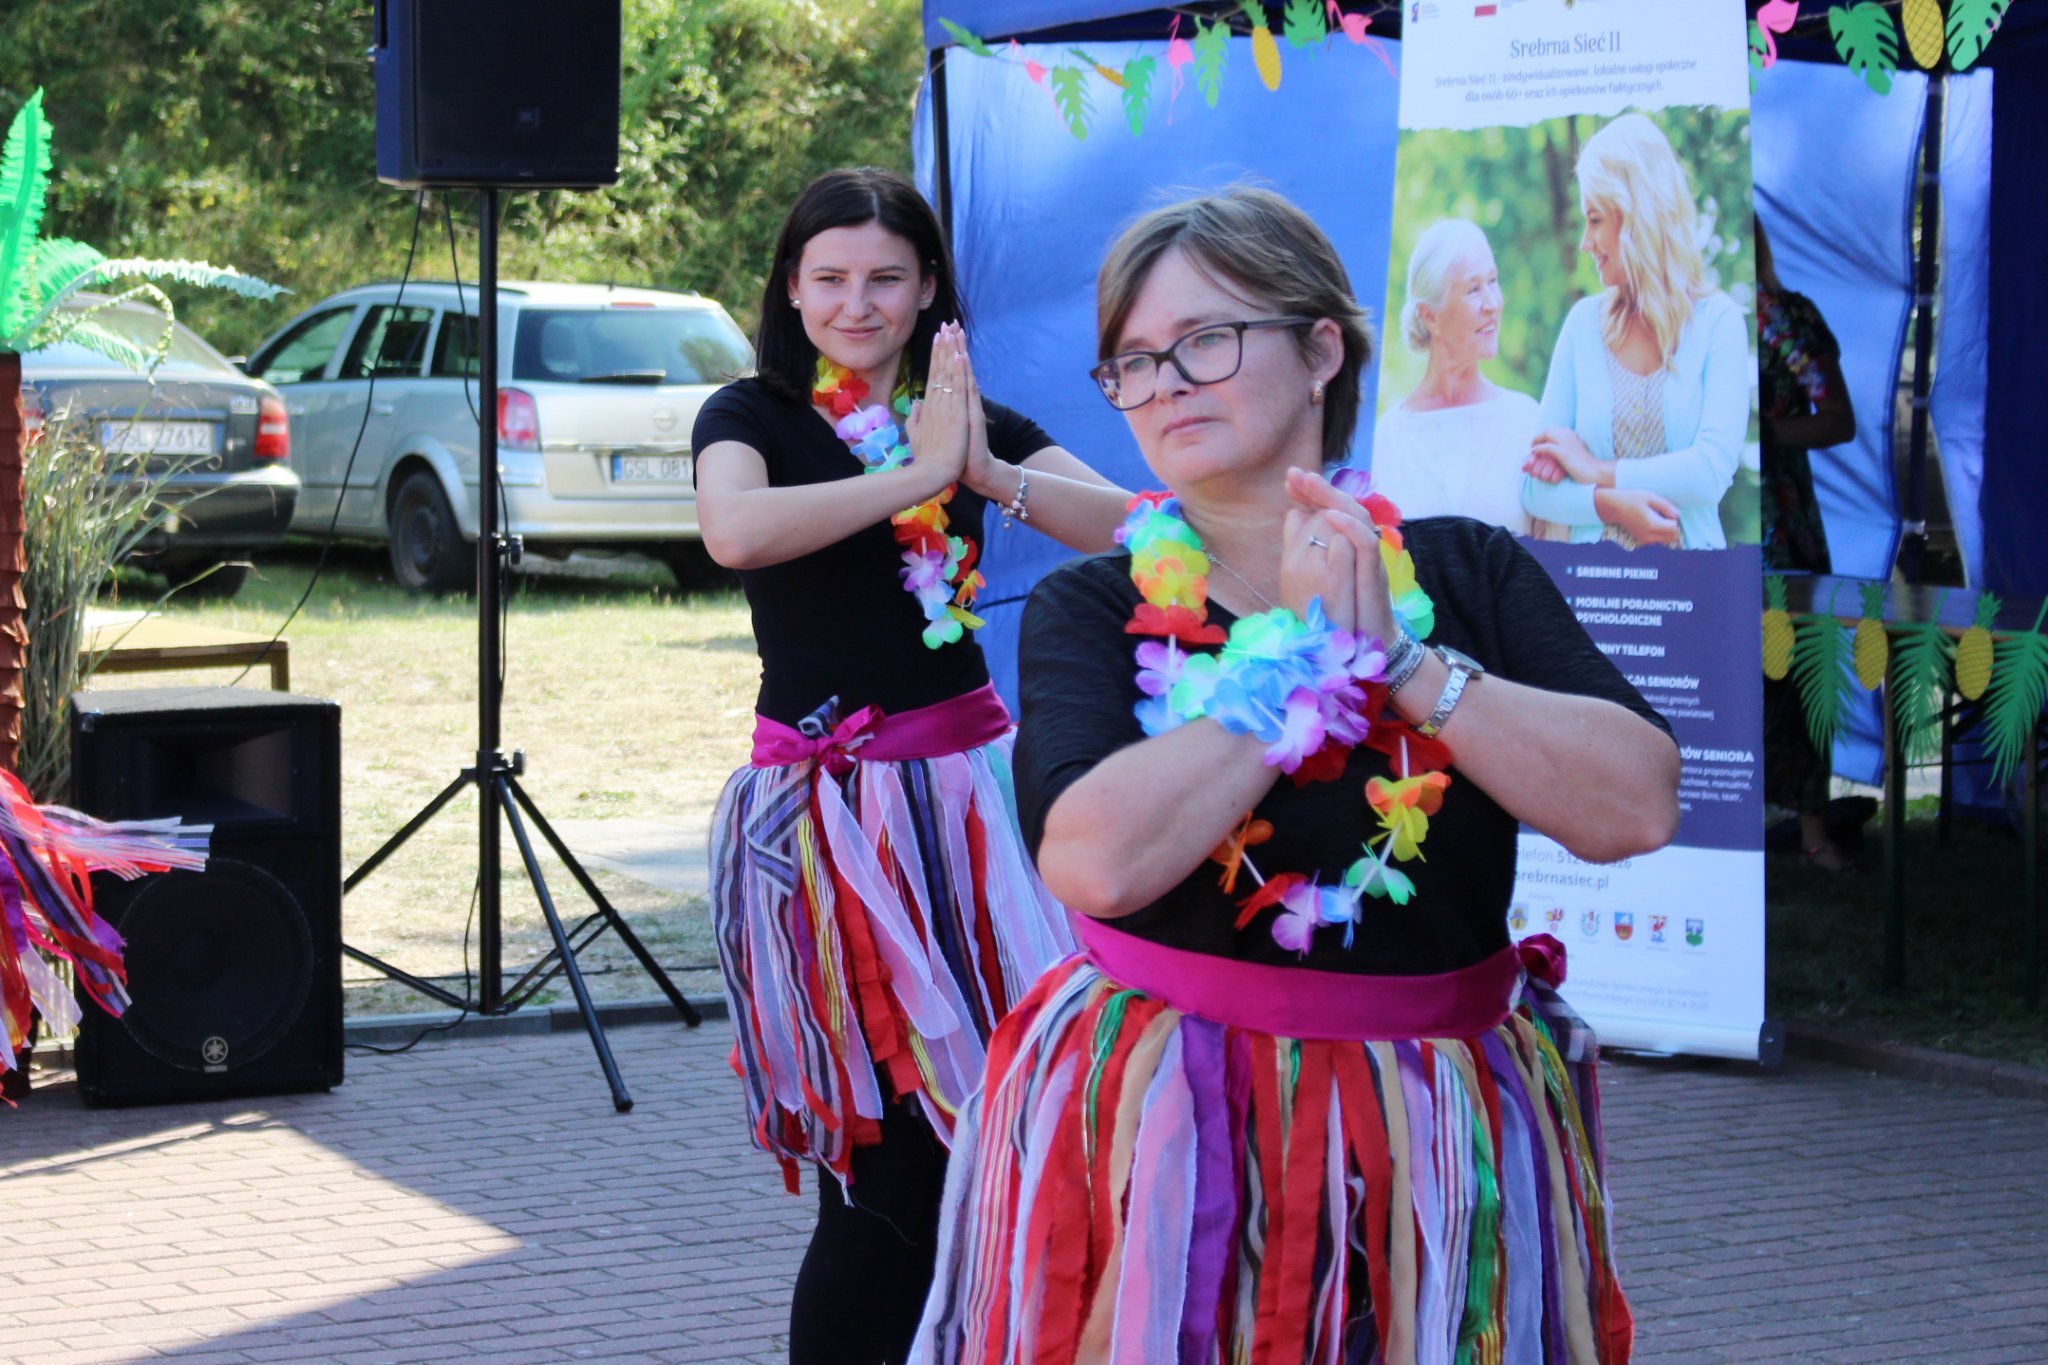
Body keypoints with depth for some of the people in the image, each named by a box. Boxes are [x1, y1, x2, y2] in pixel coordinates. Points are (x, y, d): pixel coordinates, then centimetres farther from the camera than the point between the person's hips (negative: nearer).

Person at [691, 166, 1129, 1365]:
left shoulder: (974, 421, 12)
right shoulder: (756, 416, 1)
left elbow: (1135, 529, -3)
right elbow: (736, 530, -24)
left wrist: (988, 472, -17)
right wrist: (916, 474, -17)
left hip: (969, 776, 4)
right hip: (833, 802, -4)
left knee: (973, 1129, 4)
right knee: (893, 1151, -6)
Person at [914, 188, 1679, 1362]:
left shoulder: (1467, 571, 3)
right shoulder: (1092, 609, 0)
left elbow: (1638, 808, -11)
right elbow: (1097, 859, -20)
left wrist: (1404, 663, -13)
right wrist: (1302, 652, -13)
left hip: (1434, 1158, 1)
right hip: (1163, 1133, -1)